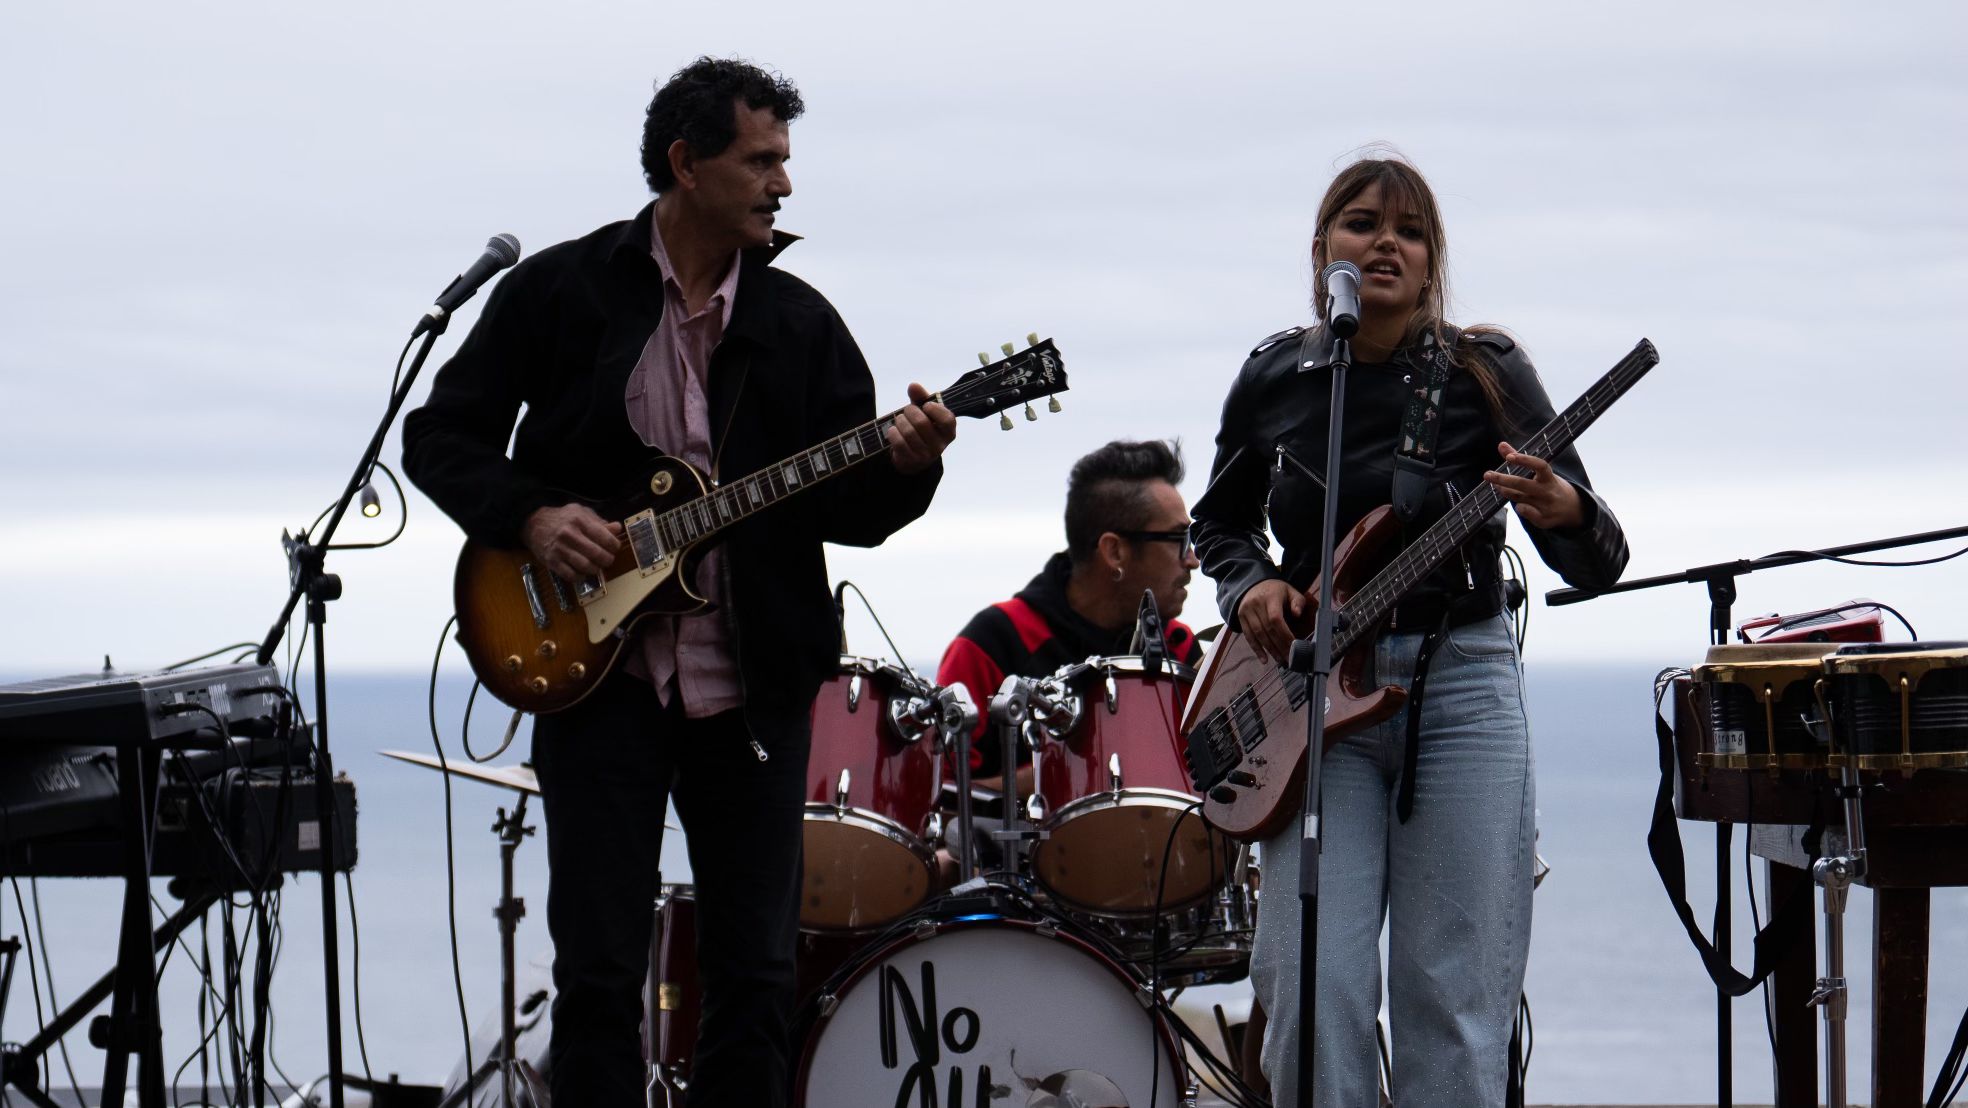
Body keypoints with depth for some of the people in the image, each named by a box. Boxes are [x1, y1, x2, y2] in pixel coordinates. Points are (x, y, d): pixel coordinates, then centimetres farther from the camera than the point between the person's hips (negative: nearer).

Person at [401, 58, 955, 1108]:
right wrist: (530, 516, -12)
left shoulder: (801, 322, 7)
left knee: (756, 976, 4)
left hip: (754, 687, 3)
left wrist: (903, 466, -16)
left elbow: (847, 511, 5)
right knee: (598, 976, -3)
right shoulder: (560, 290, 1)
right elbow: (440, 434, 4)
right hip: (595, 668, -2)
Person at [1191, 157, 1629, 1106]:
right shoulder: (1273, 379, 5)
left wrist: (1565, 514, -29)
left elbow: (1595, 567, -6)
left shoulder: (1484, 373, -3)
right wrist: (1250, 584, 0)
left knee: (1454, 1006, -3)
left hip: (1460, 686, -2)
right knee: (1317, 993, -7)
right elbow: (1220, 520, 22)